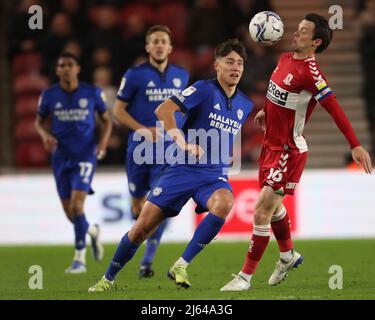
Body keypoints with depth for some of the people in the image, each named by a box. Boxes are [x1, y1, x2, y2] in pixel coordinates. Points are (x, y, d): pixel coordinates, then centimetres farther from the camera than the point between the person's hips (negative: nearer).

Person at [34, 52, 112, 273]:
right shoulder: (49, 96, 1)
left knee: (77, 205, -18)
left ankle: (80, 258, -9)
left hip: (85, 155, -3)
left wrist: (103, 141, -9)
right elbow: (39, 121, 14)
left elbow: (106, 120, 8)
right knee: (69, 212, 6)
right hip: (61, 157, 3)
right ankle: (92, 231, 39)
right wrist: (45, 135, -8)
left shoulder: (93, 93, -3)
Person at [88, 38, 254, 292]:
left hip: (215, 175, 3)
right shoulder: (205, 89, -7)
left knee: (224, 203, -33)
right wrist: (181, 142, -30)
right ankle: (108, 278, 19)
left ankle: (181, 266, -23)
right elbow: (163, 110, -19)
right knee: (143, 227, -3)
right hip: (182, 169, -3)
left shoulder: (245, 105, 12)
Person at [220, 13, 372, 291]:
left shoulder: (310, 72, -22)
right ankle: (288, 255, 47)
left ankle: (246, 277, -2)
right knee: (273, 206, 24)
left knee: (262, 212, -10)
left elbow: (334, 109, -27)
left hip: (289, 152, -9)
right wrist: (267, 111, 21)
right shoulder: (285, 59, 4)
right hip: (272, 145, 9)